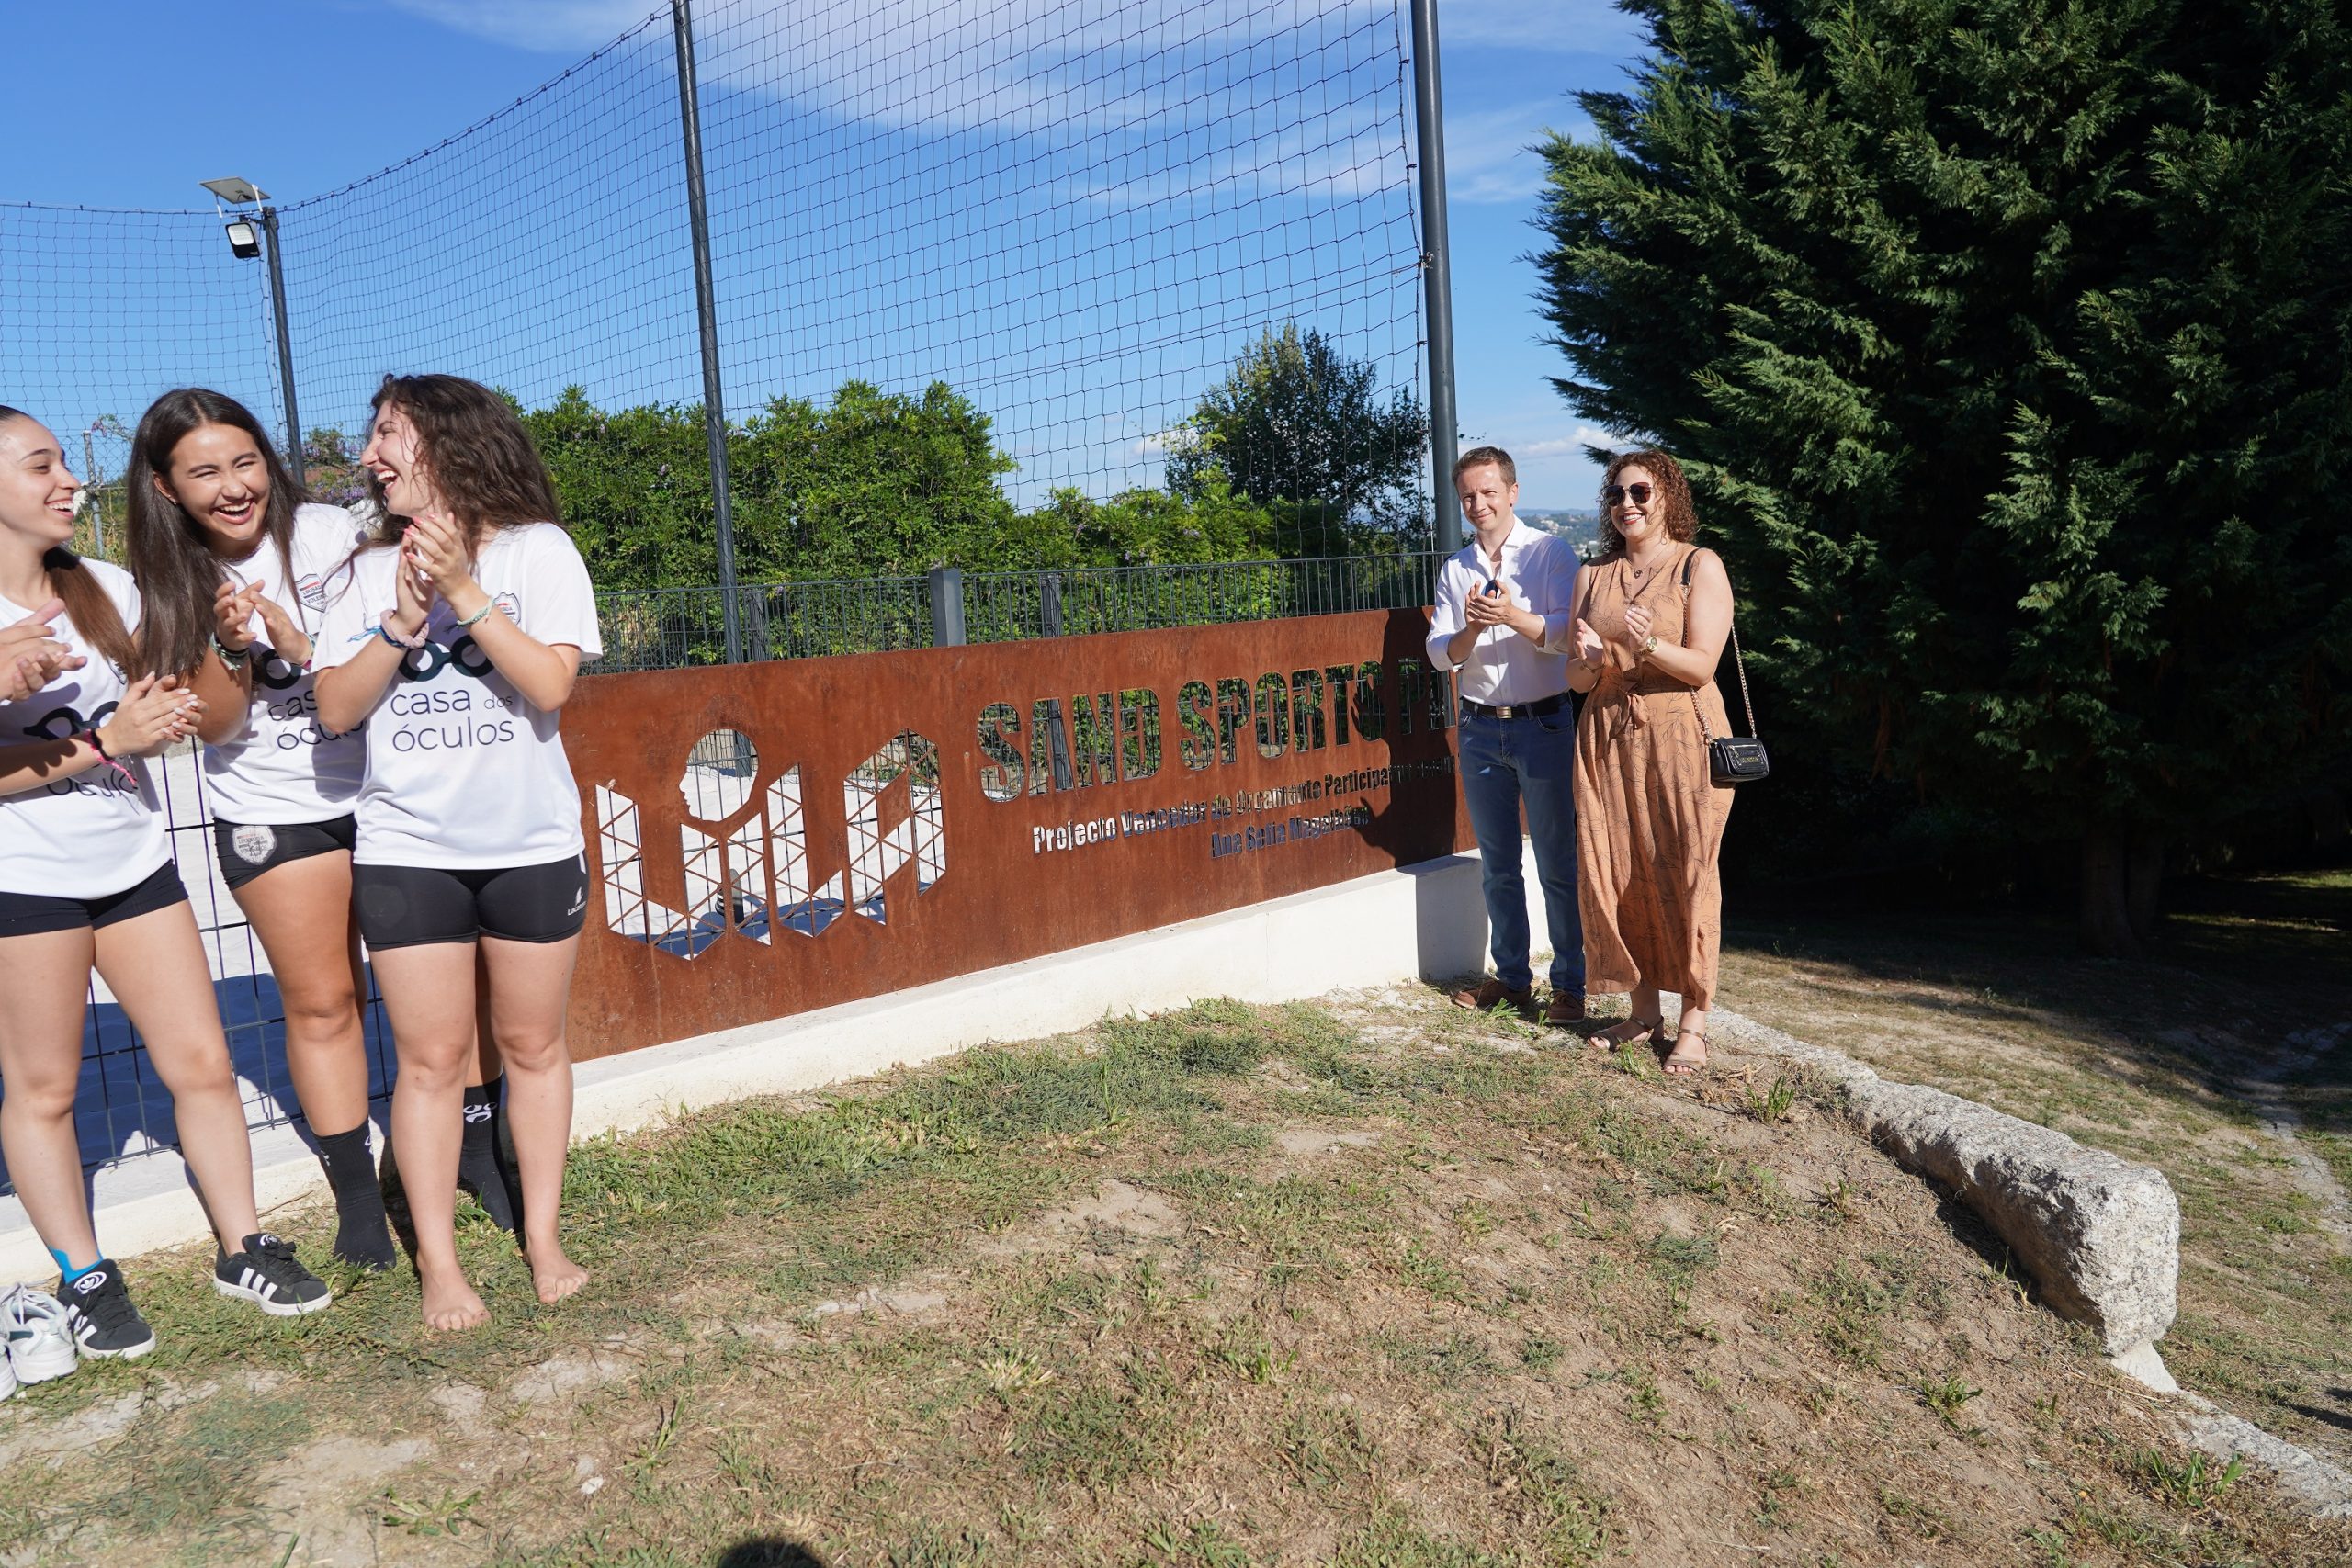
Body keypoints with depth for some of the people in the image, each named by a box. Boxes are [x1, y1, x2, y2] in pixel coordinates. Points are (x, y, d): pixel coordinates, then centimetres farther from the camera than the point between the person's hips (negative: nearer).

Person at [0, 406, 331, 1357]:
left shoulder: (108, 590, 6)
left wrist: (165, 716, -3)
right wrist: (107, 740, -22)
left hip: (134, 861, 5)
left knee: (202, 1064, 5)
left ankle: (242, 1251, 18)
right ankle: (85, 1280, 23)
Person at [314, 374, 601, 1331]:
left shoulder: (537, 549, -2)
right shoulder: (372, 568, 6)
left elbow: (551, 685, -14)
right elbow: (335, 708, -1)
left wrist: (463, 588, -18)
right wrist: (404, 619, -13)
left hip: (531, 844, -1)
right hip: (407, 849, 2)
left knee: (532, 1045, 9)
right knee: (431, 1058, 3)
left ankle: (543, 1238, 21)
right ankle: (438, 1263, 13)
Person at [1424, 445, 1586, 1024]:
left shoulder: (1551, 554, -3)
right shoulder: (1455, 569, 10)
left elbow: (1567, 633, -14)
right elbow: (1440, 654, 3)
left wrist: (1513, 616, -29)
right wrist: (1470, 631, -17)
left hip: (1543, 723, -4)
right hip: (1480, 729, 4)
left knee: (1557, 863, 0)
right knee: (1497, 864, 12)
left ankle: (1569, 983, 10)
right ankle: (1511, 975, 23)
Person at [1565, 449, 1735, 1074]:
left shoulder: (1700, 566, 0)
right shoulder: (1594, 576, 14)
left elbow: (1701, 666, -9)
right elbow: (1576, 678, 11)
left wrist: (1649, 645, -27)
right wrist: (1589, 659, -12)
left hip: (1680, 735, -4)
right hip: (1607, 735, 5)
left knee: (1684, 874, -2)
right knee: (1614, 873, 3)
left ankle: (1693, 1022, 8)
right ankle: (1643, 1011, 16)